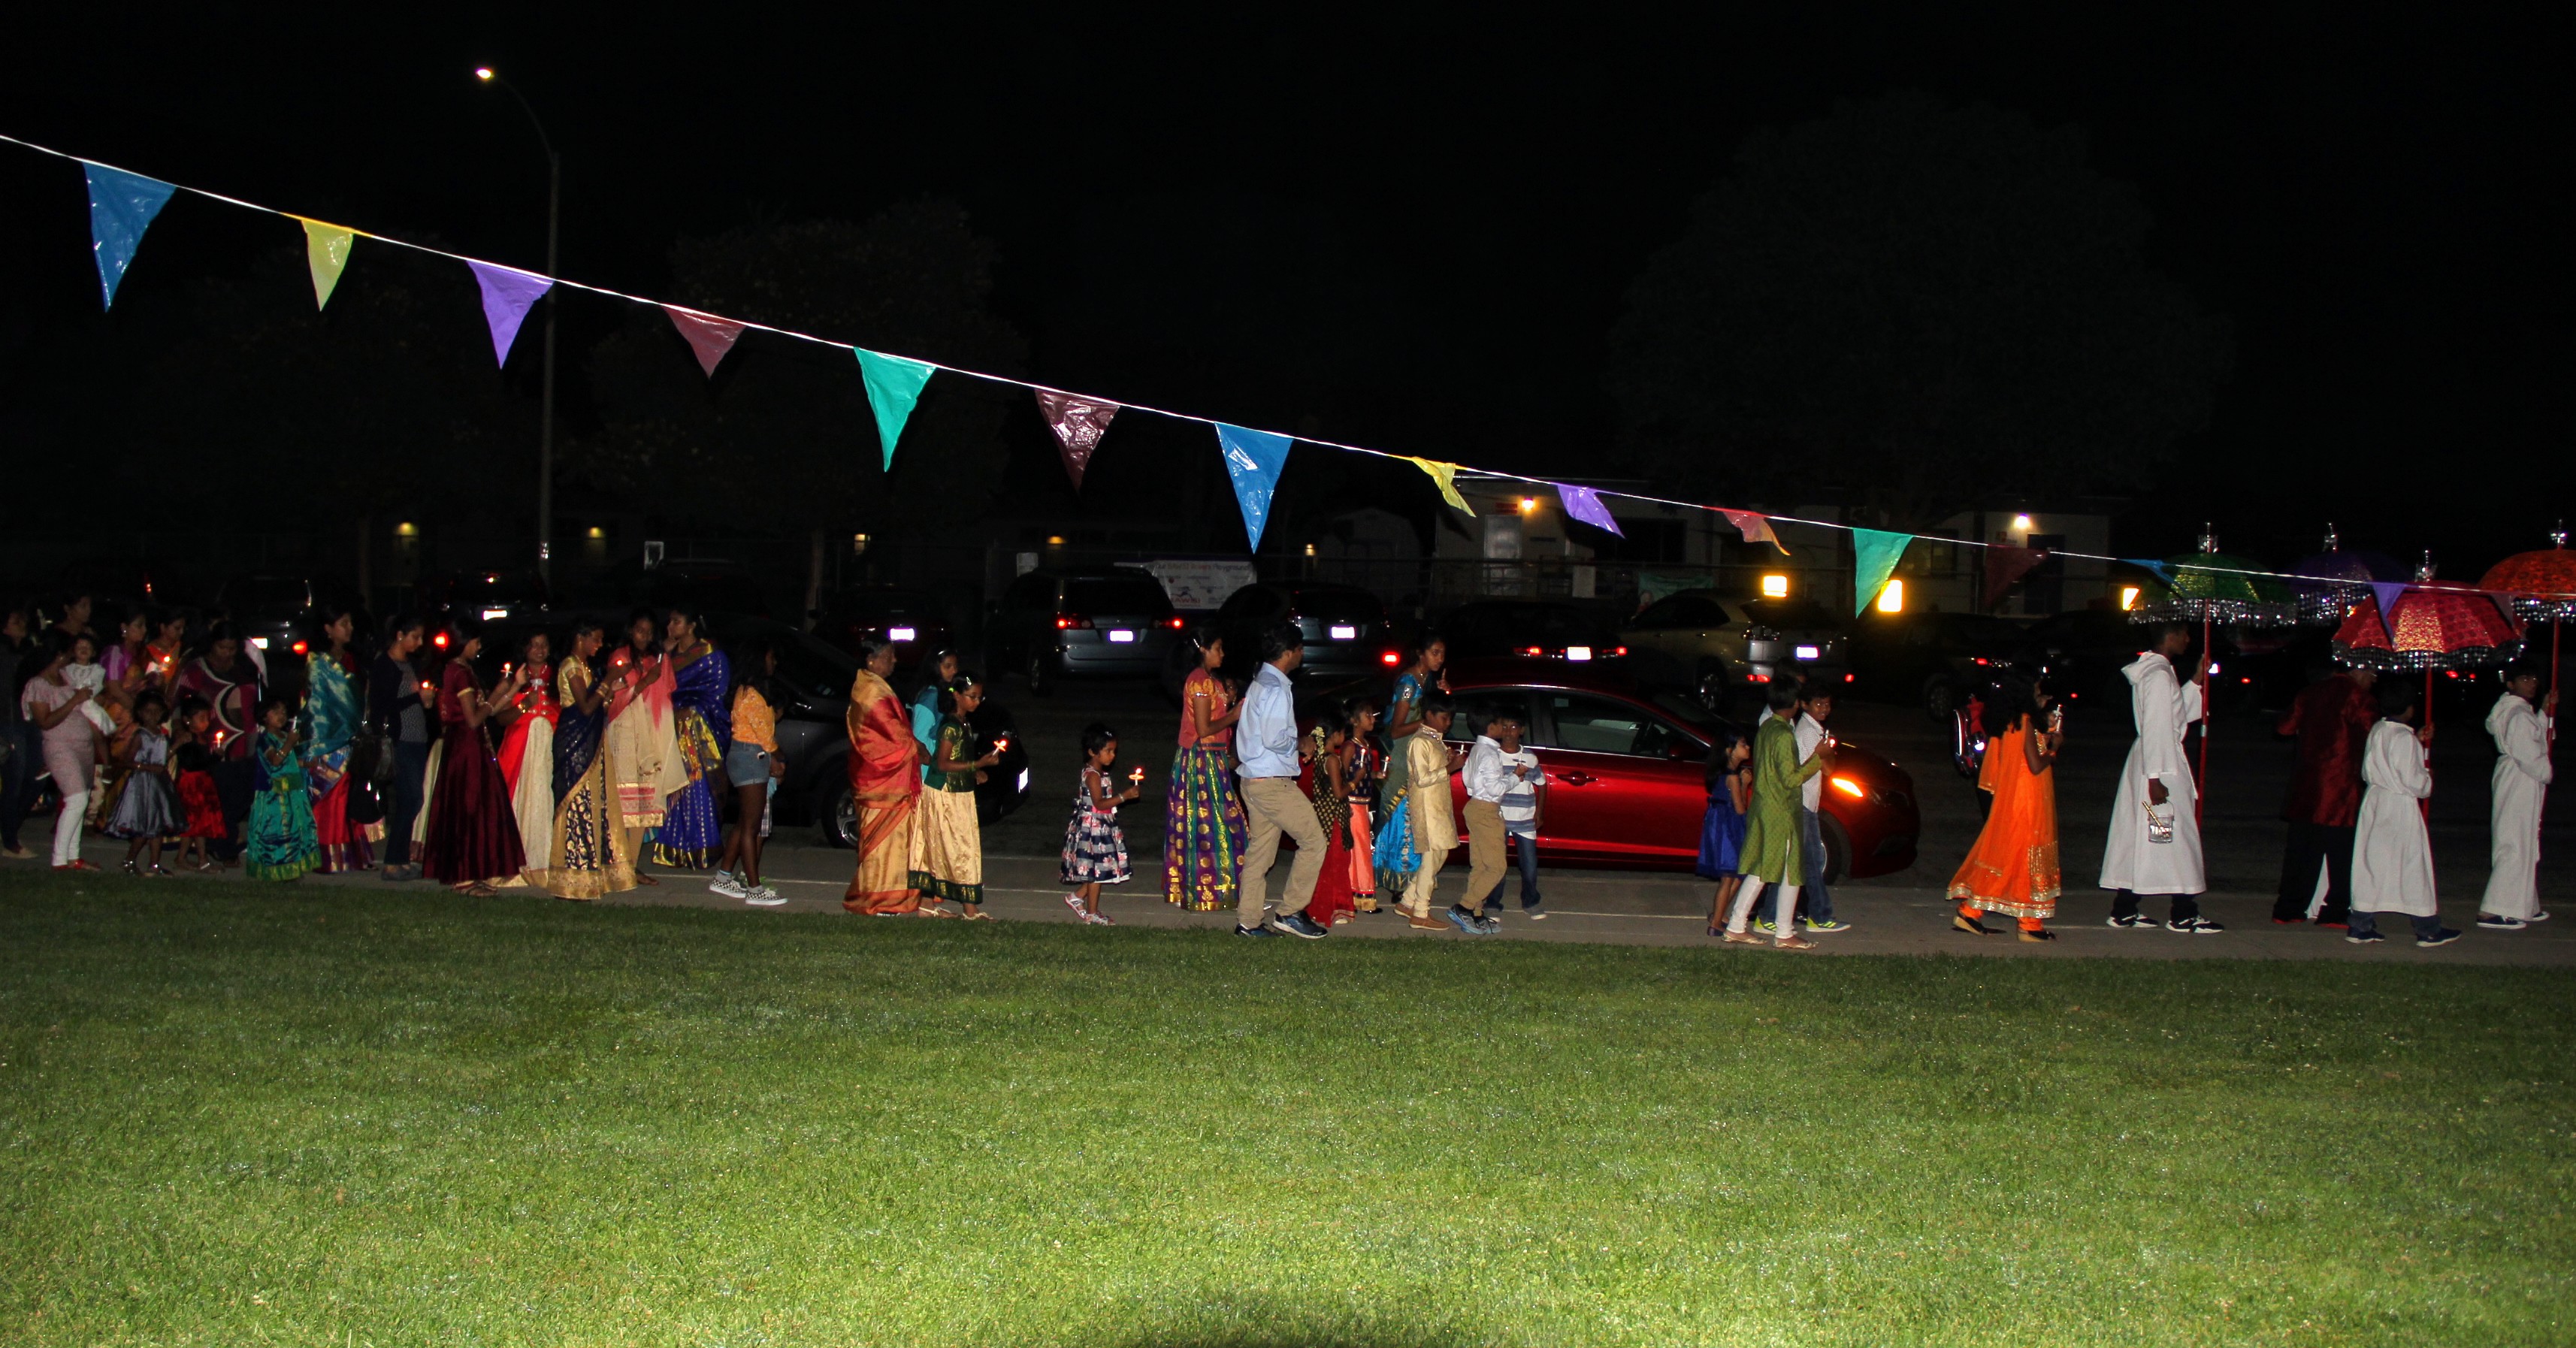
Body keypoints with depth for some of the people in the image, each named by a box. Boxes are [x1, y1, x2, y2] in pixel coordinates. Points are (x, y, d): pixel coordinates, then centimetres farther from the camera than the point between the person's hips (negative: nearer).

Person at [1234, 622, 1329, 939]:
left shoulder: (1260, 683, 15)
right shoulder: (1277, 689, -17)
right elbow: (1274, 739, -24)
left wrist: (1295, 745, 14)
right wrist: (1299, 745, -7)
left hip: (1254, 779, 10)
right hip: (1273, 782, -10)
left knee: (1259, 850, 12)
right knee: (1313, 840, -3)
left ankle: (1248, 921, 14)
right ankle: (1290, 912, 0)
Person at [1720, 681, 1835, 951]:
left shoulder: (1765, 729, 10)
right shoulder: (1784, 735, -19)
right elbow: (1791, 779, -22)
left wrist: (1815, 764, 18)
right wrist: (1817, 758, -15)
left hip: (1762, 809, 9)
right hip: (1781, 814, -9)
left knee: (1759, 870, 13)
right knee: (1791, 873, 2)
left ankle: (1735, 927, 13)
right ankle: (1784, 935, 7)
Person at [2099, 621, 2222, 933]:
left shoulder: (2156, 671, 15)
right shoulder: (2159, 674, -17)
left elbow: (2178, 714, 21)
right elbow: (2155, 728, -22)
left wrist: (2196, 682, 15)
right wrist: (2154, 777, -24)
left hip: (2153, 761, 10)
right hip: (2161, 766, -10)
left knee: (2137, 836, 10)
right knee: (2177, 836, -4)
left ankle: (2124, 910, 13)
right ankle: (2184, 915, -1)